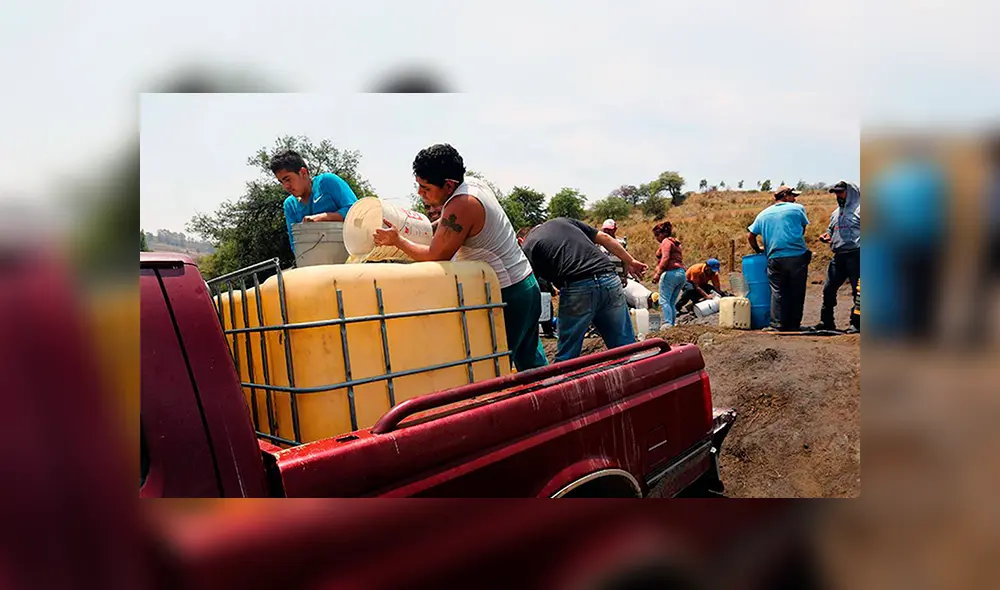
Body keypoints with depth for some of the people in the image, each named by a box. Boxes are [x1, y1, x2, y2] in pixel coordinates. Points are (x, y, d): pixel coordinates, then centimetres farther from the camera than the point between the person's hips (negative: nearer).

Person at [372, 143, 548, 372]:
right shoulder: (473, 186, 7)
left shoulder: (461, 206, -22)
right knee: (530, 360, 21)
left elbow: (435, 257, -14)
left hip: (507, 295, -10)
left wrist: (397, 240, -3)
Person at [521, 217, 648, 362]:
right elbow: (604, 238, 21)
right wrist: (630, 262, 26)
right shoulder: (562, 220, 25)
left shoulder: (528, 248, 12)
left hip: (577, 289, -4)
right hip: (610, 280, 4)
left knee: (566, 357, 11)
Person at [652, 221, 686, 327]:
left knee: (664, 301, -10)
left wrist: (658, 273, -18)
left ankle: (668, 324, -19)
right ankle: (673, 323, 8)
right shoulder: (675, 242, 26)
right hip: (682, 273, 9)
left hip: (671, 273, -9)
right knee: (672, 302, 11)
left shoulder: (666, 241, -2)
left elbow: (665, 258, -16)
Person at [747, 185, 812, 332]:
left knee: (778, 293, 4)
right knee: (796, 292, 7)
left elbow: (750, 236, 12)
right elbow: (803, 230, 14)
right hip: (798, 257, -2)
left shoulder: (763, 214, 13)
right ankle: (793, 324, 11)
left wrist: (758, 250, 27)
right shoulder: (798, 209, 5)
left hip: (775, 259, 2)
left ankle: (777, 325, -1)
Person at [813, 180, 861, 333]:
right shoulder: (836, 213, 21)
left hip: (855, 255, -8)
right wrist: (827, 236, 10)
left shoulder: (859, 208, -3)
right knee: (829, 288, 8)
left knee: (857, 290, -2)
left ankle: (856, 323, 6)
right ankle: (827, 321, 18)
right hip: (838, 256, 8)